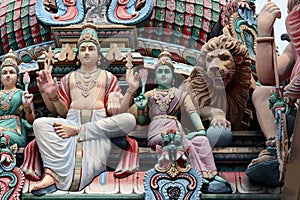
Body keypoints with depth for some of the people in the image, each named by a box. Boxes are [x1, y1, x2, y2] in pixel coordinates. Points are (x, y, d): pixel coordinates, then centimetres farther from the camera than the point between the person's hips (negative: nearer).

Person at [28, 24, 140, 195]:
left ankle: (76, 131, -28)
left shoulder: (107, 77, 19)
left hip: (100, 123, -1)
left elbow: (117, 112, 6)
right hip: (72, 120, 1)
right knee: (40, 123, -29)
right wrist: (51, 96, -6)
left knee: (129, 120, -32)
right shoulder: (69, 78, 24)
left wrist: (131, 90, -8)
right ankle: (51, 173, -39)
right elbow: (62, 111, 13)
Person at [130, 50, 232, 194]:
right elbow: (141, 121, 21)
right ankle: (202, 177, -45)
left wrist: (201, 129, -11)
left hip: (176, 130, 2)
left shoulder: (180, 94, 25)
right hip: (157, 132, -2)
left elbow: (192, 112, 7)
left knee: (201, 140, -30)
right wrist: (140, 108, 0)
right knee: (185, 142, -35)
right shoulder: (149, 95, 24)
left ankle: (212, 176, -43)